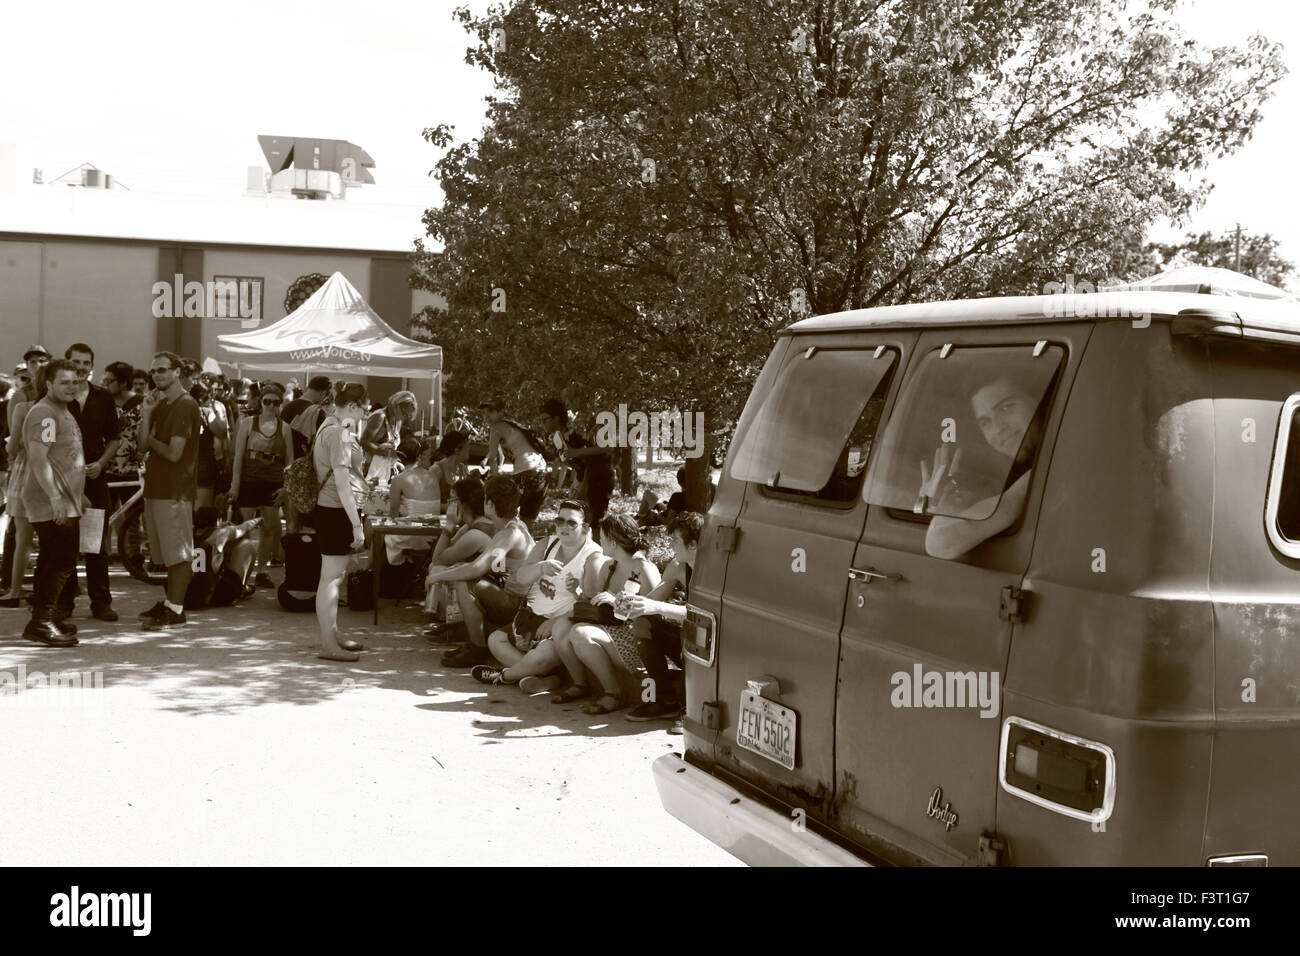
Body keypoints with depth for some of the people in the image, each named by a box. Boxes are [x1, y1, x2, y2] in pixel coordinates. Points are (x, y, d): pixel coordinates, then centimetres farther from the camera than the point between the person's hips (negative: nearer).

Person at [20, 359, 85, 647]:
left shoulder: (63, 413, 19)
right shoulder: (44, 414, -14)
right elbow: (38, 459, -22)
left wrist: (76, 494, 28)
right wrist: (55, 497, -28)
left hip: (63, 503, 10)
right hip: (51, 505, -10)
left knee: (53, 562, 13)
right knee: (62, 562, -13)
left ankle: (43, 618, 20)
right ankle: (41, 621, -11)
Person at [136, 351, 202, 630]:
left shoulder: (185, 406, -12)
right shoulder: (159, 404, 16)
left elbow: (174, 453, -18)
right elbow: (143, 444, 7)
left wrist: (150, 440, 0)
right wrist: (146, 414, -5)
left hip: (176, 489, -9)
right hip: (157, 487, 9)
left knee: (178, 554, -5)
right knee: (168, 554, 15)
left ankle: (175, 611, -3)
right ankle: (169, 601, 24)